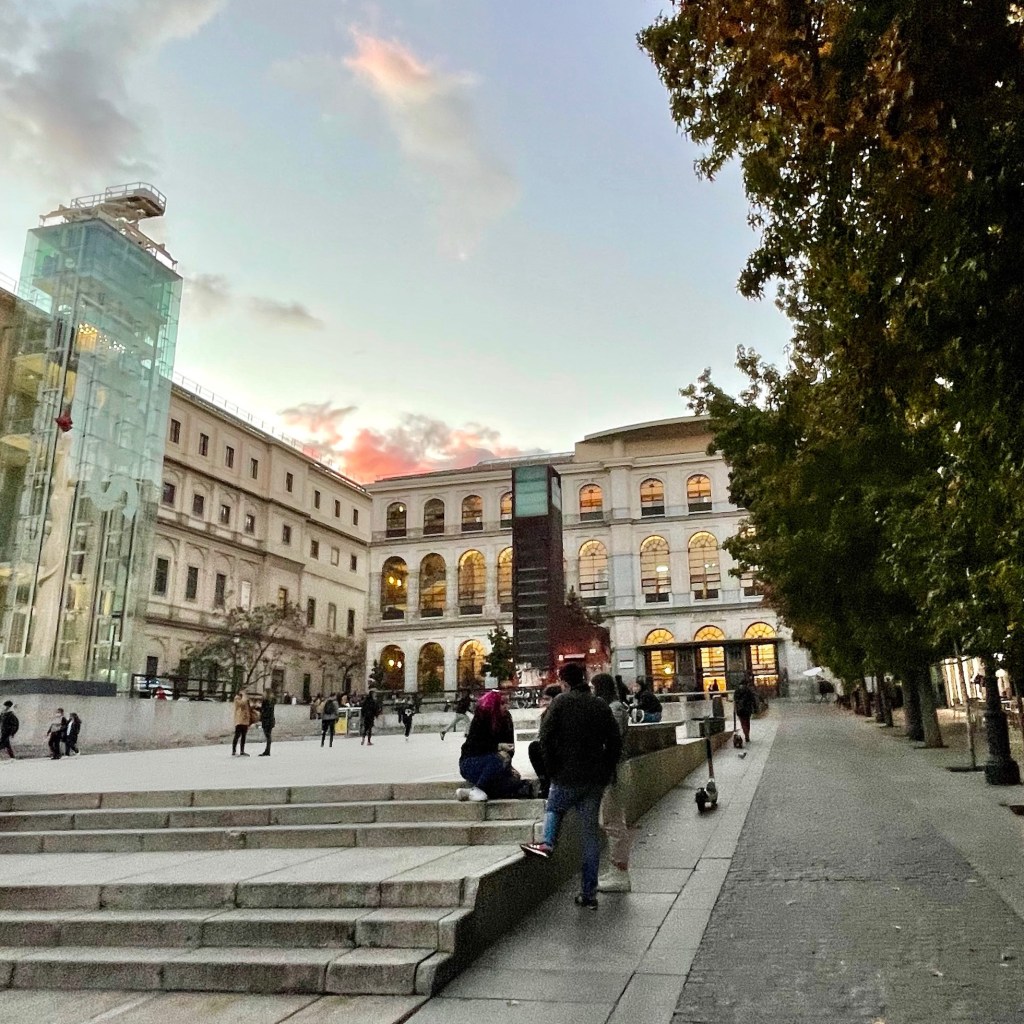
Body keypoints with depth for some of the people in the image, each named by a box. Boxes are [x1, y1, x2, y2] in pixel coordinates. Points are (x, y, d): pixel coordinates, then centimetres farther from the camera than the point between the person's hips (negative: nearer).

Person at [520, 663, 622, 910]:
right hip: (596, 778, 4)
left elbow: (546, 736, -12)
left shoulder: (560, 702, -7)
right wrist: (606, 770, 13)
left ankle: (547, 842, -3)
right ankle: (589, 893, 12)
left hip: (568, 777, -3)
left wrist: (552, 767, -1)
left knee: (553, 808, 25)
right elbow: (615, 741, 6)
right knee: (591, 831, 9)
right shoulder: (601, 705, 6)